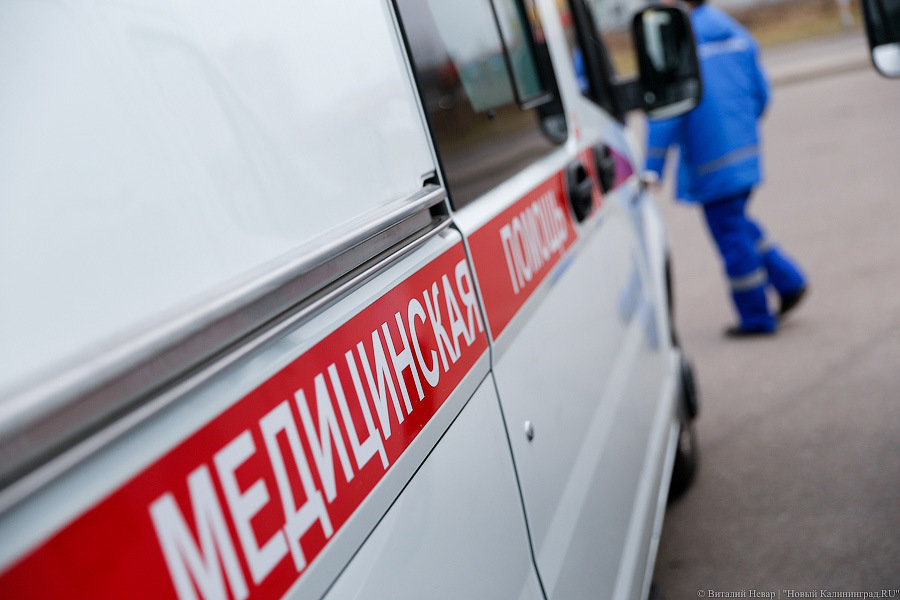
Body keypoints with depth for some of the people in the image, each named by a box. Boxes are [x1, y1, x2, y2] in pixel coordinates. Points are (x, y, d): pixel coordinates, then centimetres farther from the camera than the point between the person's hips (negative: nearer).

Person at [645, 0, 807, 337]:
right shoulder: (736, 34, 6)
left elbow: (665, 114, -21)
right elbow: (761, 92, 12)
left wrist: (652, 170, -18)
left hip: (710, 161, -7)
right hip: (745, 153, 7)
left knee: (731, 235, 5)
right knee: (737, 223, 25)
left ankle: (756, 318, 17)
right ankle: (788, 281, 23)